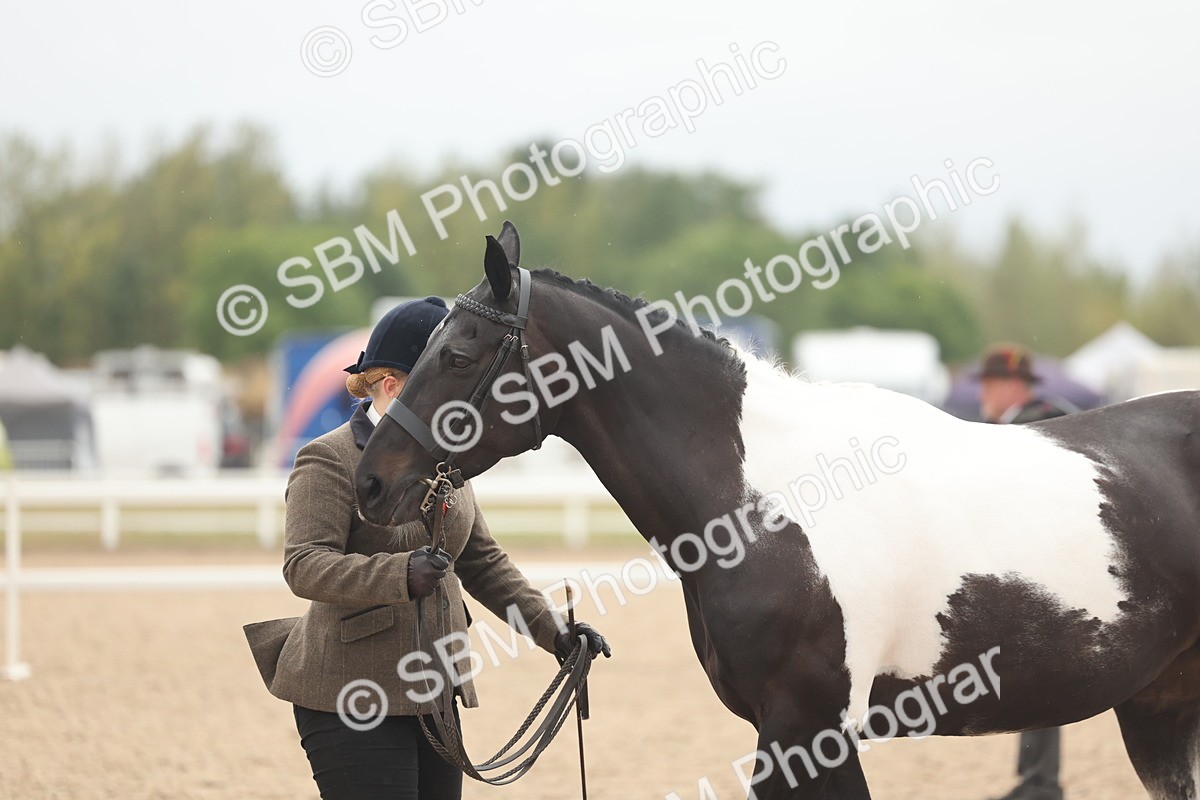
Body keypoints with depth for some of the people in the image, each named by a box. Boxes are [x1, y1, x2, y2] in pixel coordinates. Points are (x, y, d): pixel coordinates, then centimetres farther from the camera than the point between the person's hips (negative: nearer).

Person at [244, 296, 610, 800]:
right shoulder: (329, 460, -10)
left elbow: (482, 561, 21)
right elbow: (304, 565, -23)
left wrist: (552, 633, 10)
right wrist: (400, 574, -39)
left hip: (434, 696, 8)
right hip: (350, 699, -8)